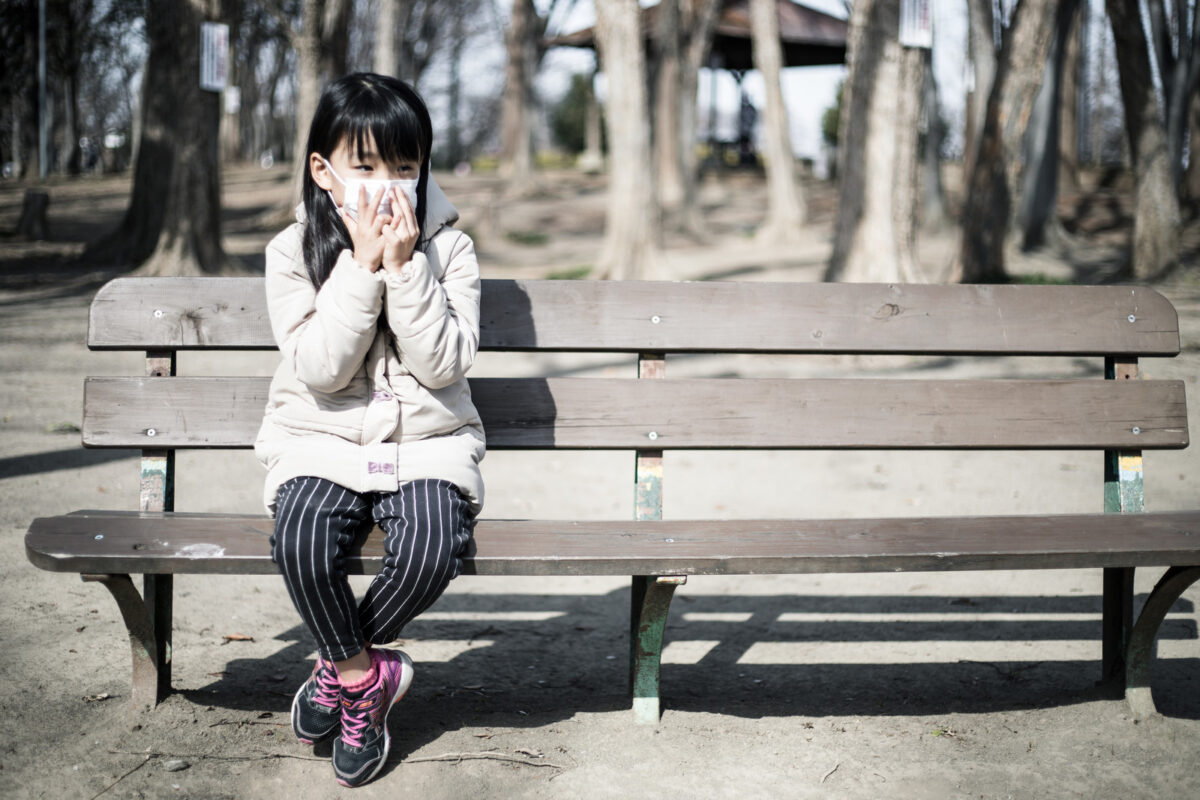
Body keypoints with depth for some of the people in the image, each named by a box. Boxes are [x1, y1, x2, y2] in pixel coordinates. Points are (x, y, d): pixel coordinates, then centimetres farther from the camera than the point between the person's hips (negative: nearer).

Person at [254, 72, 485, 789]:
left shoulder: (448, 248, -1)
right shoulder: (293, 252, -2)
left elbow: (444, 365, -11)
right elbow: (320, 369, -14)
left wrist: (405, 266, -19)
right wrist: (362, 265, -19)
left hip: (427, 441, 0)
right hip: (320, 441, 0)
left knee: (432, 548, -30)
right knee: (303, 542, -31)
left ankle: (340, 668, 0)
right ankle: (368, 675, -4)